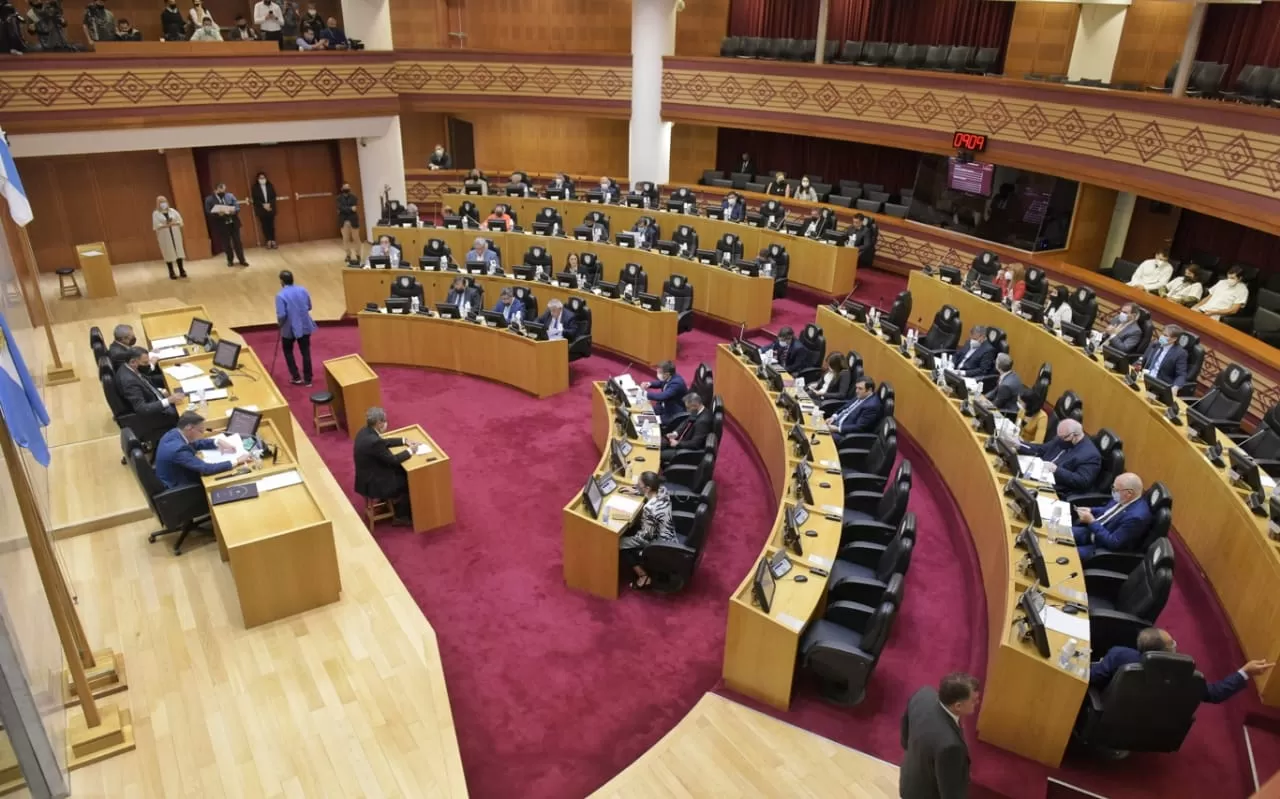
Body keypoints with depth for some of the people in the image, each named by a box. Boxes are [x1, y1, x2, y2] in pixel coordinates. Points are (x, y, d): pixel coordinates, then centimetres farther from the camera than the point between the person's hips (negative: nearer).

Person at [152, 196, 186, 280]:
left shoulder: (172, 210, 10)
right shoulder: (156, 213, 1)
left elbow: (180, 220, 2)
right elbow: (157, 226, -10)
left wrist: (172, 223, -13)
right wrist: (166, 225, -19)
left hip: (175, 234, 3)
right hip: (164, 236, -3)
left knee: (179, 251, 1)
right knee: (168, 253, -3)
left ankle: (181, 270, 7)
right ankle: (171, 273, 1)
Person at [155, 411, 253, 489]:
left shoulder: (174, 433, -6)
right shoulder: (178, 449, -34)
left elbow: (194, 443, 14)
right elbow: (206, 469, -34)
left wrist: (217, 442, -1)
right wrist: (236, 461, -28)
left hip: (174, 479, 8)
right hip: (175, 489, -8)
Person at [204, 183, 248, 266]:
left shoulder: (230, 196, 5)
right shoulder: (209, 199, -2)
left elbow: (237, 206, 2)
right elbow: (208, 212, -8)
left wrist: (234, 210, -20)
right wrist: (218, 214, -24)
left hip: (233, 223, 1)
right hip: (221, 225, -1)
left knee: (238, 242, 7)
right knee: (226, 243, 8)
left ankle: (242, 260, 17)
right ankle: (230, 260, 25)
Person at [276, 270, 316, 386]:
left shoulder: (281, 295, -18)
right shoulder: (303, 290, -1)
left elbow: (281, 315, -21)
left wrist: (280, 324, -2)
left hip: (289, 328, -4)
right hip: (305, 326, 4)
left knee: (288, 351, 19)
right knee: (305, 352, 10)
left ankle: (296, 377, 18)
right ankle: (308, 379, 14)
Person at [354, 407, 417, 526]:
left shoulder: (365, 431, -2)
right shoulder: (374, 441, -31)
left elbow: (384, 442, 16)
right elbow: (393, 460, -21)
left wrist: (403, 441, 12)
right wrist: (409, 451, -7)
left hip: (367, 477, 9)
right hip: (372, 484, -9)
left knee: (403, 472, 16)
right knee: (409, 481, 7)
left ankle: (400, 515, 24)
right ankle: (402, 516, 24)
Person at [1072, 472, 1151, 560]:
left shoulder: (1136, 516, -31)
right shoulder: (1123, 499, -5)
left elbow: (1112, 543, -28)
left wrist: (1092, 522, -25)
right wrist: (1090, 511, -2)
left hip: (1104, 547, -9)